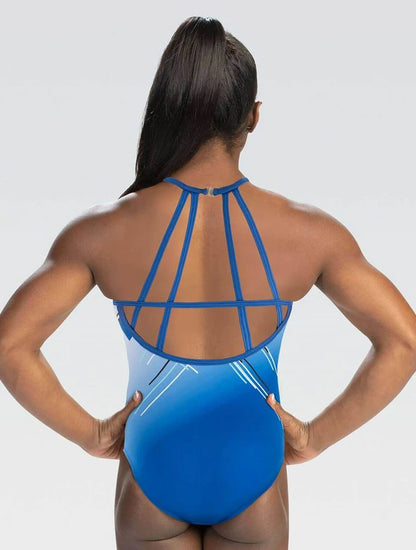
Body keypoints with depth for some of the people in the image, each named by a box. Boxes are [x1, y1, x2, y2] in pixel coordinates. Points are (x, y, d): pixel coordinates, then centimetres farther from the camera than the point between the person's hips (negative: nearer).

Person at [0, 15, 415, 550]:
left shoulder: (103, 232, -17)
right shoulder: (308, 232, -16)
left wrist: (90, 434, -7)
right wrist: (317, 436, -6)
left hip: (153, 471, 0)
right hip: (252, 473, 1)